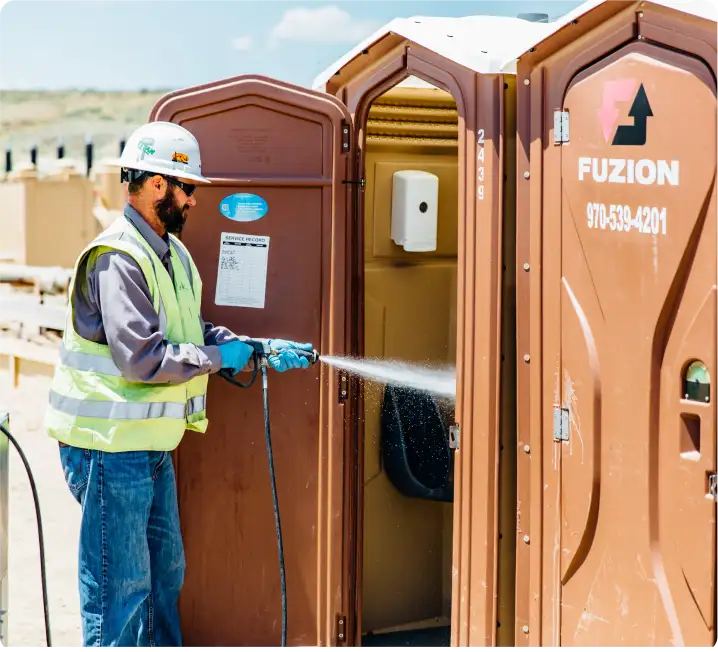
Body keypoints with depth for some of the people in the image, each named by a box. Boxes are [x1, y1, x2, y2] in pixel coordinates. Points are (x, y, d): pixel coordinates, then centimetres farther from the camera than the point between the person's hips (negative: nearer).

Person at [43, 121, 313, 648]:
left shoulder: (171, 253, 13)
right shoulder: (117, 259, -19)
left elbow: (193, 332, 15)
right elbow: (141, 358, -26)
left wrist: (258, 349, 2)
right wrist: (218, 357, -16)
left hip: (152, 446, 10)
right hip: (112, 447, -10)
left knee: (164, 571, 20)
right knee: (120, 584, -3)